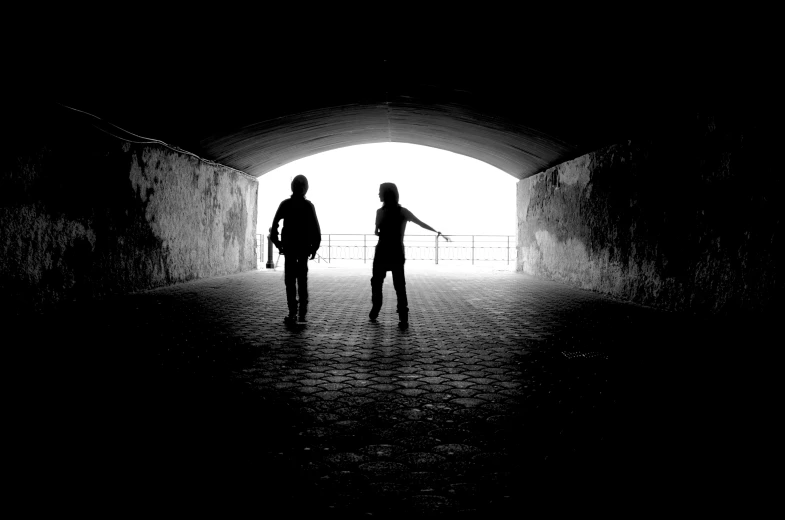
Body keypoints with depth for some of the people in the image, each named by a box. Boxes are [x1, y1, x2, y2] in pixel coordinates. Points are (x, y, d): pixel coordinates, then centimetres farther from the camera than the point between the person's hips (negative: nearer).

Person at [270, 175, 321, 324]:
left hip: (289, 247, -1)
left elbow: (274, 226, -6)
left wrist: (278, 244, 3)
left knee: (290, 280, 2)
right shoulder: (309, 205, 0)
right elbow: (316, 229, -5)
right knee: (302, 280, 10)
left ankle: (293, 313, -6)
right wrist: (314, 247, 2)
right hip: (304, 247, 1)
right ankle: (302, 313, 4)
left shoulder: (285, 204, -2)